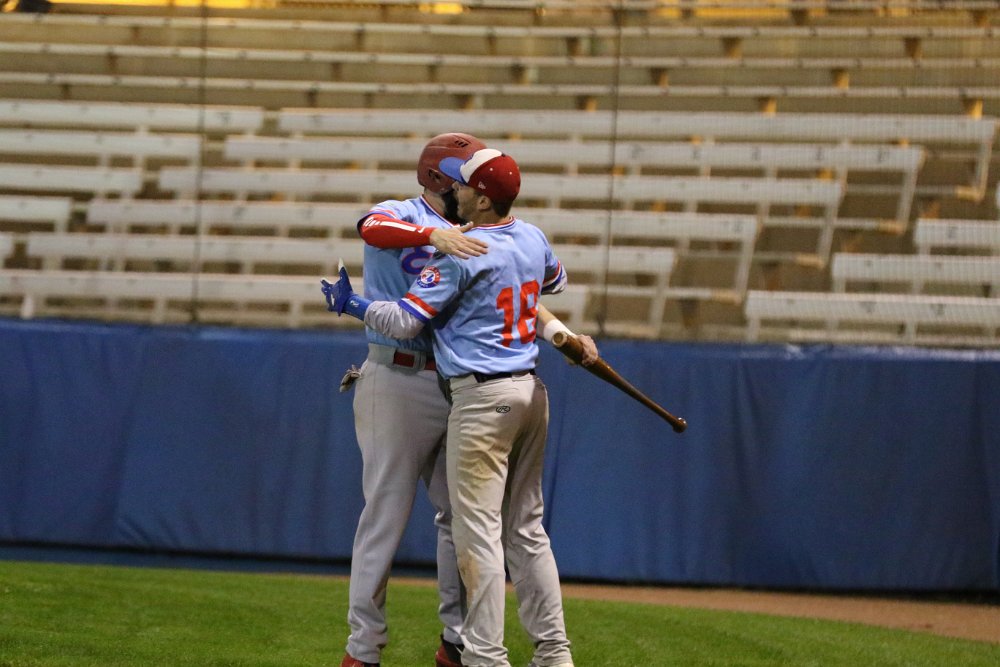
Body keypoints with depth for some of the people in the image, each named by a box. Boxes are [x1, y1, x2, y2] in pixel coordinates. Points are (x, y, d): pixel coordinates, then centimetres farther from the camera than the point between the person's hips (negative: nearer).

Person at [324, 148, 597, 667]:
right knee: (527, 528, 13)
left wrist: (351, 304, 3)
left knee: (477, 531, -5)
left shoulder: (460, 255, -14)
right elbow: (554, 281, 31)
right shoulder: (534, 240, 8)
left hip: (482, 397, -8)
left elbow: (405, 322, -12)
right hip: (530, 391, 8)